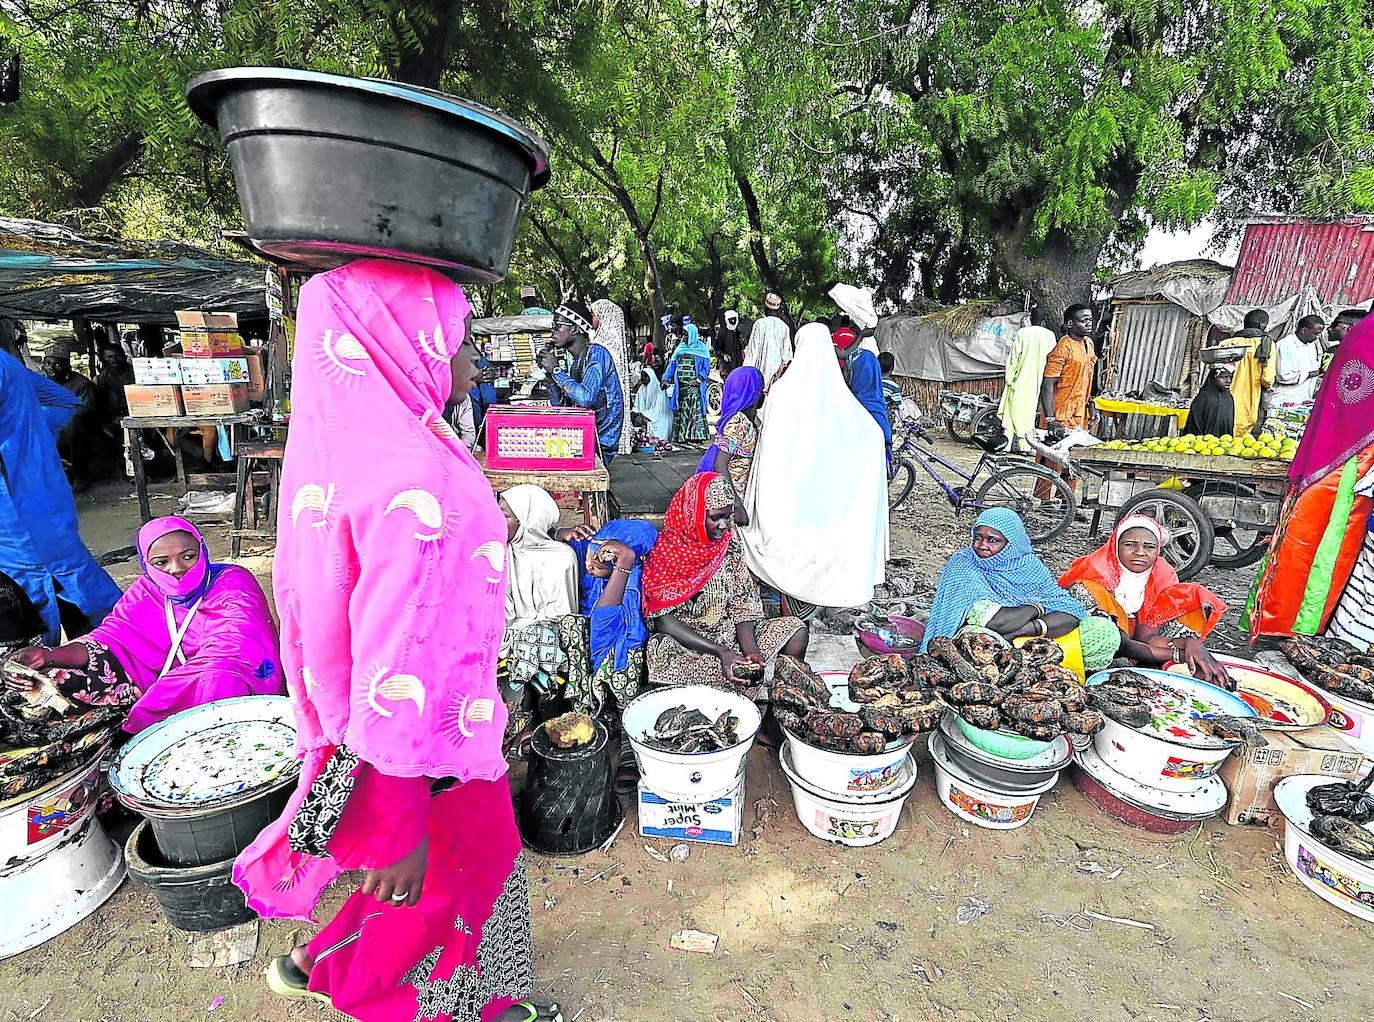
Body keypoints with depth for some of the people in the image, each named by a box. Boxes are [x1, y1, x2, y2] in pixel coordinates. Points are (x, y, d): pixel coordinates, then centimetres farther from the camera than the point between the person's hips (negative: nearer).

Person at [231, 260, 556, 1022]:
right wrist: (396, 826, -19)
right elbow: (394, 673, -30)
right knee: (462, 863, 20)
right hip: (431, 736, -8)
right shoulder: (416, 482, -33)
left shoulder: (344, 445, -4)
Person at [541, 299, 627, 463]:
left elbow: (585, 398, -29)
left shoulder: (596, 353, -13)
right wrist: (549, 371, 5)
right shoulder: (577, 360, 14)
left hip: (600, 444, -9)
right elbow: (559, 406, 15)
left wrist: (556, 370, -17)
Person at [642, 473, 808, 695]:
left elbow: (743, 602, 2)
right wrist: (720, 652, -25)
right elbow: (663, 619, -16)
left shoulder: (729, 543, 4)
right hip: (683, 642, -5)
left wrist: (750, 648, -18)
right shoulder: (665, 549, -12)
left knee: (796, 630, -10)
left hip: (729, 633, 6)